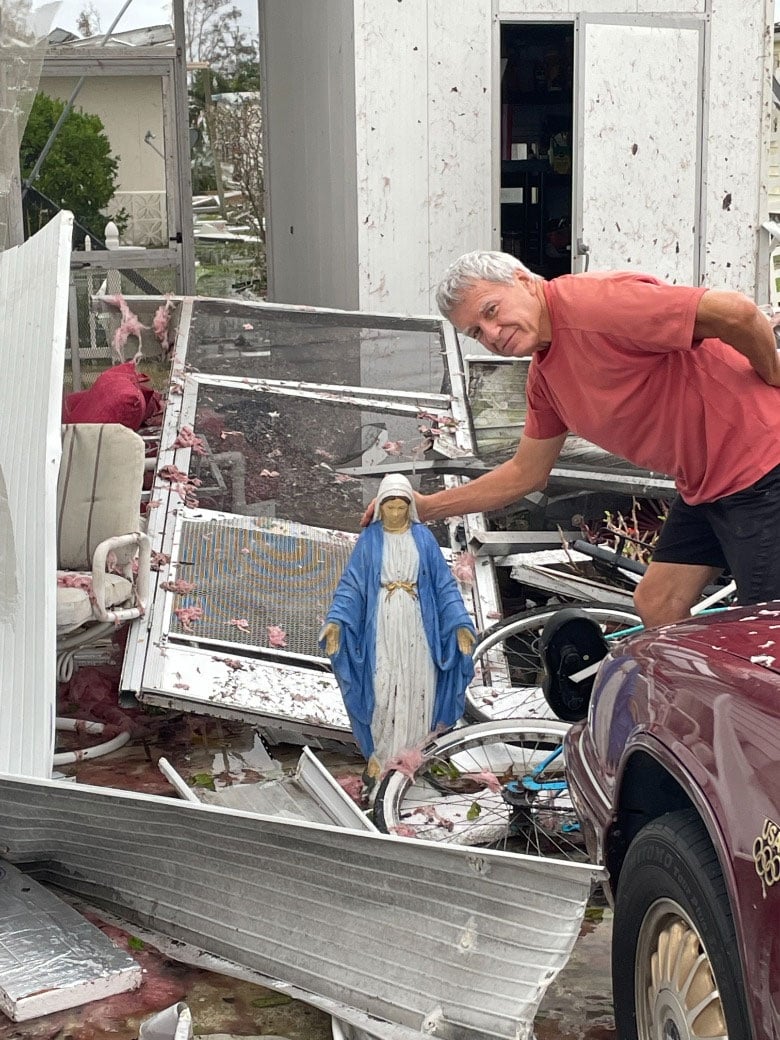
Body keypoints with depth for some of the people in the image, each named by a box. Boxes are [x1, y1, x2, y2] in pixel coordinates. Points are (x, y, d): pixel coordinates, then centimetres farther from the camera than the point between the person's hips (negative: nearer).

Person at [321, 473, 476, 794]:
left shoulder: (423, 537, 3)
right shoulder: (369, 539, 1)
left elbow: (444, 583, 3)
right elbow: (351, 583, -2)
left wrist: (460, 622, -6)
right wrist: (335, 620, -15)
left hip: (416, 626, 1)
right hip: (382, 626, -1)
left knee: (415, 690, 3)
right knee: (382, 691, -3)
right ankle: (379, 756, 9)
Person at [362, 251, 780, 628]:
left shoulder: (595, 303, -21)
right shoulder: (544, 378, 9)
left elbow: (736, 311, -26)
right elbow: (526, 473, 19)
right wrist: (427, 507, 14)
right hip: (703, 485, 9)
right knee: (655, 606, 13)